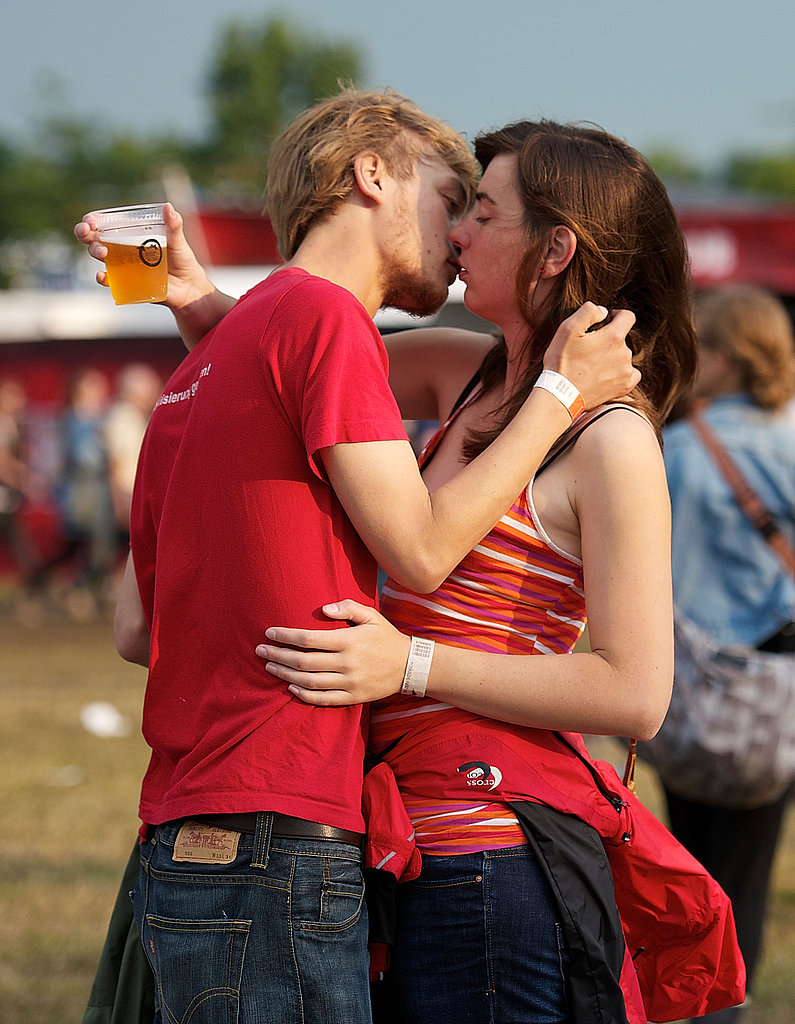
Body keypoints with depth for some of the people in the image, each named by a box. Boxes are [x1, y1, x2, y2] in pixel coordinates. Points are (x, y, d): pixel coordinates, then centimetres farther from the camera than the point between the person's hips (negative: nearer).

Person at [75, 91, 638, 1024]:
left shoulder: (208, 357, 21)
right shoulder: (325, 314, -7)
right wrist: (562, 391, 2)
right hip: (274, 843, -9)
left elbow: (135, 631, 20)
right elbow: (421, 548, -7)